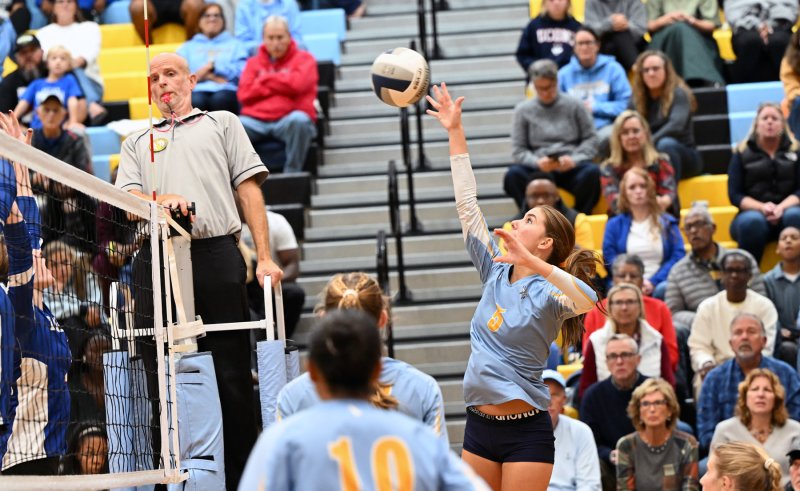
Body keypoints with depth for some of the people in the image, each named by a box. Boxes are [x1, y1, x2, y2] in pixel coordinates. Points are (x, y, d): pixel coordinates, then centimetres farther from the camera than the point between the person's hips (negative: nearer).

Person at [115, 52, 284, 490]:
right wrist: (160, 200, -13)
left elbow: (248, 188, 10)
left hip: (216, 253, -2)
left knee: (232, 374, -6)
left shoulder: (222, 124, 19)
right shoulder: (136, 142, 25)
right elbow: (127, 197, 10)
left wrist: (264, 257, 0)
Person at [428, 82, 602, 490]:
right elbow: (467, 204, 10)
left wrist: (531, 262, -40)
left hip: (525, 432, -6)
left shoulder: (546, 293, -10)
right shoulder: (496, 273, 7)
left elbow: (586, 300, -33)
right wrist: (455, 132, 9)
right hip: (479, 426, 6)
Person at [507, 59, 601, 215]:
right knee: (513, 175, -31)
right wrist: (537, 162, -13)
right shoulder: (523, 110, 11)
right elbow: (518, 151, 8)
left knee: (592, 172, -34)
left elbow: (591, 139, 9)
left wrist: (574, 160, -10)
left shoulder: (573, 105, 10)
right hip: (538, 171, 0)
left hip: (571, 170, 0)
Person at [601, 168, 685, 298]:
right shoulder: (614, 225, 17)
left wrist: (653, 282, -11)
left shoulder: (667, 222, 17)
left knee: (664, 290, -36)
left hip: (659, 283, 1)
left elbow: (678, 256, 5)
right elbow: (610, 259, 6)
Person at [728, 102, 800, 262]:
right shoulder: (742, 154, 10)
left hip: (786, 209, 1)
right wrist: (762, 207, -15)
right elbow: (735, 195, 3)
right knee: (753, 221, -37)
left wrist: (782, 207, -18)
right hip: (753, 211, -1)